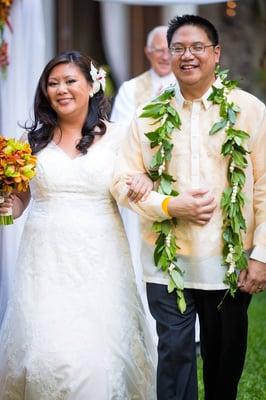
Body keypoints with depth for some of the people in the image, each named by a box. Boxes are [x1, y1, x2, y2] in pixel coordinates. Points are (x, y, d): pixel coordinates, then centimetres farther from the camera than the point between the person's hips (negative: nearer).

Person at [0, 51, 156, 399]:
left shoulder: (115, 137, 3)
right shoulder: (35, 140, 7)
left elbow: (134, 190, 10)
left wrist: (143, 183, -13)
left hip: (99, 261, -1)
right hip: (47, 260, 1)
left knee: (97, 354, -3)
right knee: (47, 353, -4)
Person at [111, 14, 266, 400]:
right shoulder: (150, 117, 2)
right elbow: (123, 181, 2)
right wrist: (170, 205, -14)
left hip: (230, 260, 0)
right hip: (167, 261, 1)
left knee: (226, 356, 13)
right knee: (174, 353, 3)